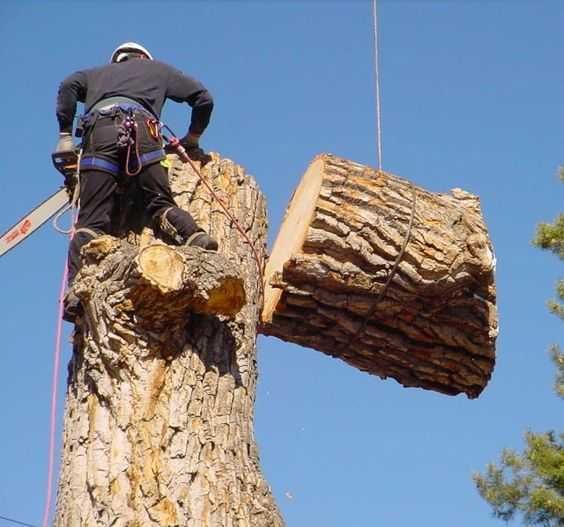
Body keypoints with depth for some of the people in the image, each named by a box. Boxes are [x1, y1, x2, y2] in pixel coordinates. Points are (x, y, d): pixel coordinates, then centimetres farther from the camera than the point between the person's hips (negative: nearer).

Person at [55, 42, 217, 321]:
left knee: (92, 219, -8)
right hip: (140, 127, 0)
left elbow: (69, 85, 17)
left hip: (98, 128, 0)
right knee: (161, 204, 0)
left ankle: (77, 291, -25)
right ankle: (195, 239, -30)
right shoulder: (157, 69, 38)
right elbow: (203, 98, 29)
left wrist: (65, 135, 15)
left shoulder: (99, 73, 40)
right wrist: (192, 140, 40)